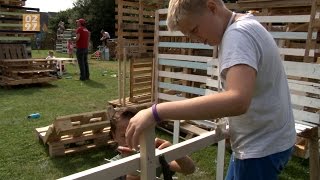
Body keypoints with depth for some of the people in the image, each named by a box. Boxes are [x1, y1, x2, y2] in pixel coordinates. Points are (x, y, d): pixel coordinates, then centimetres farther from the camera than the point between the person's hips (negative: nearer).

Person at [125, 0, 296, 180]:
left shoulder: (238, 33, -23)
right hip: (258, 142, 9)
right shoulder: (244, 28, 8)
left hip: (262, 147, -9)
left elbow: (237, 100, -40)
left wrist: (157, 111, -42)